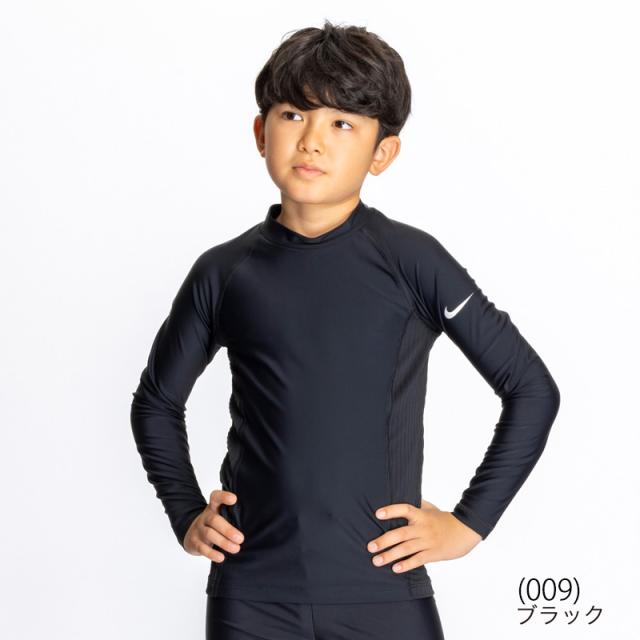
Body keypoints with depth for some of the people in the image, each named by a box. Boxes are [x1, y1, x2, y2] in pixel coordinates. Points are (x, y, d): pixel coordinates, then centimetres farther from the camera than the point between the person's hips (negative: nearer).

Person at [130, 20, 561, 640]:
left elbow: (533, 390, 1)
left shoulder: (412, 261, -5)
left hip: (384, 590, -1)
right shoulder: (224, 273, 2)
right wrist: (186, 515, 9)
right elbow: (156, 402, 18)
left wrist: (469, 522, -1)